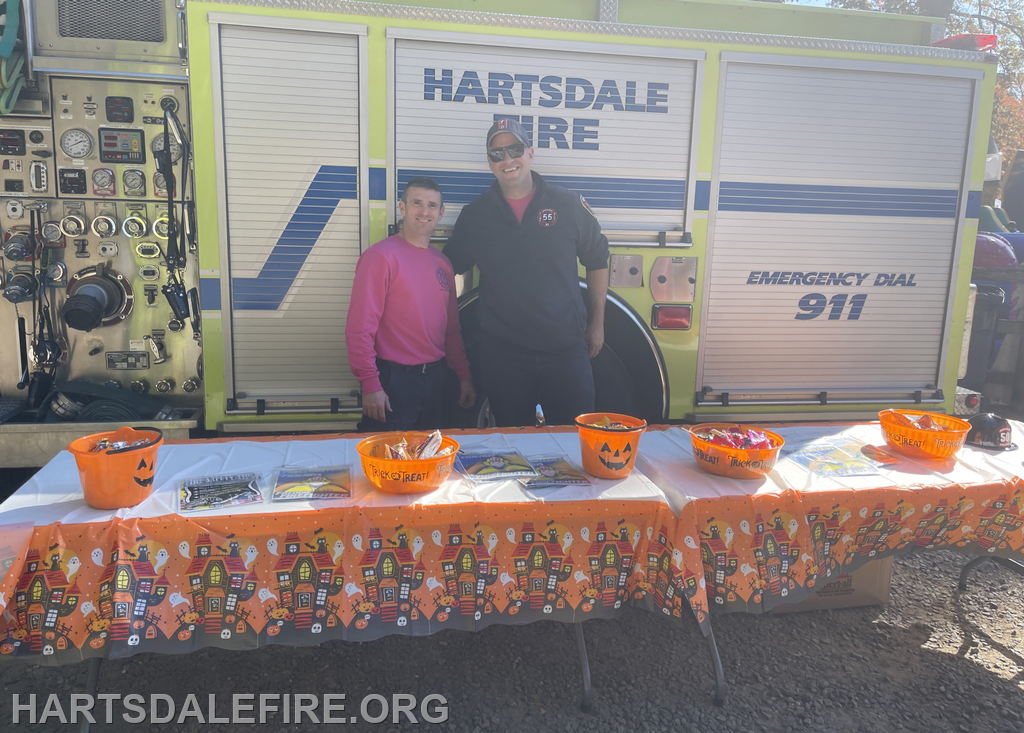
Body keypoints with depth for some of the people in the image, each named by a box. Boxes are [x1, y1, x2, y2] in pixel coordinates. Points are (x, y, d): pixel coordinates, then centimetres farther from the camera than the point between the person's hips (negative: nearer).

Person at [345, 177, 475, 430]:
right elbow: (359, 328, -15)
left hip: (435, 378, 7)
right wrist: (370, 384, -19)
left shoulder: (442, 263, 11)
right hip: (393, 379, -6)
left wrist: (464, 376, 15)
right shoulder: (380, 256, -10)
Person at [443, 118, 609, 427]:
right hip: (502, 352, 1)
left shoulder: (569, 205, 1)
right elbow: (448, 267, 12)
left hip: (566, 347, -1)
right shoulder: (476, 215, 4)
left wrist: (597, 323, 8)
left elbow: (597, 262, 9)